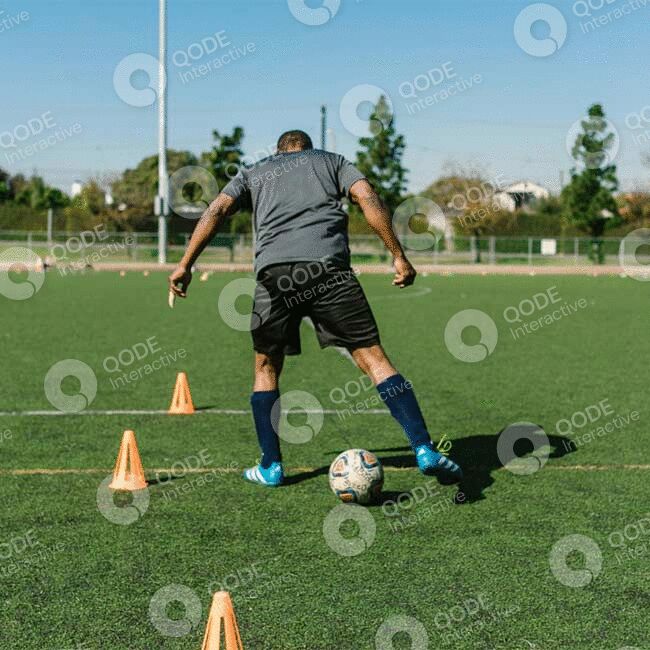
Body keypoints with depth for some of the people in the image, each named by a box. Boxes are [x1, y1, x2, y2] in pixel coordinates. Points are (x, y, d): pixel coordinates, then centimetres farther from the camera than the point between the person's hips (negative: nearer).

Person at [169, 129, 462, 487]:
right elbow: (369, 199, 11)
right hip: (328, 266, -1)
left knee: (266, 365, 19)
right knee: (372, 356, -1)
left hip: (273, 270, 1)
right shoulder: (333, 161, 28)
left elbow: (217, 210, 16)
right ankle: (424, 450, -11)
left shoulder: (253, 172, 31)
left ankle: (271, 467, 18)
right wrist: (398, 256, 8)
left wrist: (185, 265, 11)